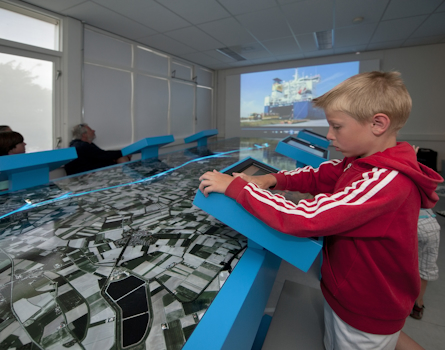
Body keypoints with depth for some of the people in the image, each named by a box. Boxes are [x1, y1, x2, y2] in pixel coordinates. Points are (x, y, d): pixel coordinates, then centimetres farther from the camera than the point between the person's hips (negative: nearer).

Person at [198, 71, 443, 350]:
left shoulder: (386, 181, -34)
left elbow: (303, 218, -38)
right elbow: (318, 177, 1)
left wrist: (235, 186, -31)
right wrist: (271, 180, -16)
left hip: (365, 316, -7)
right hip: (344, 292, 8)